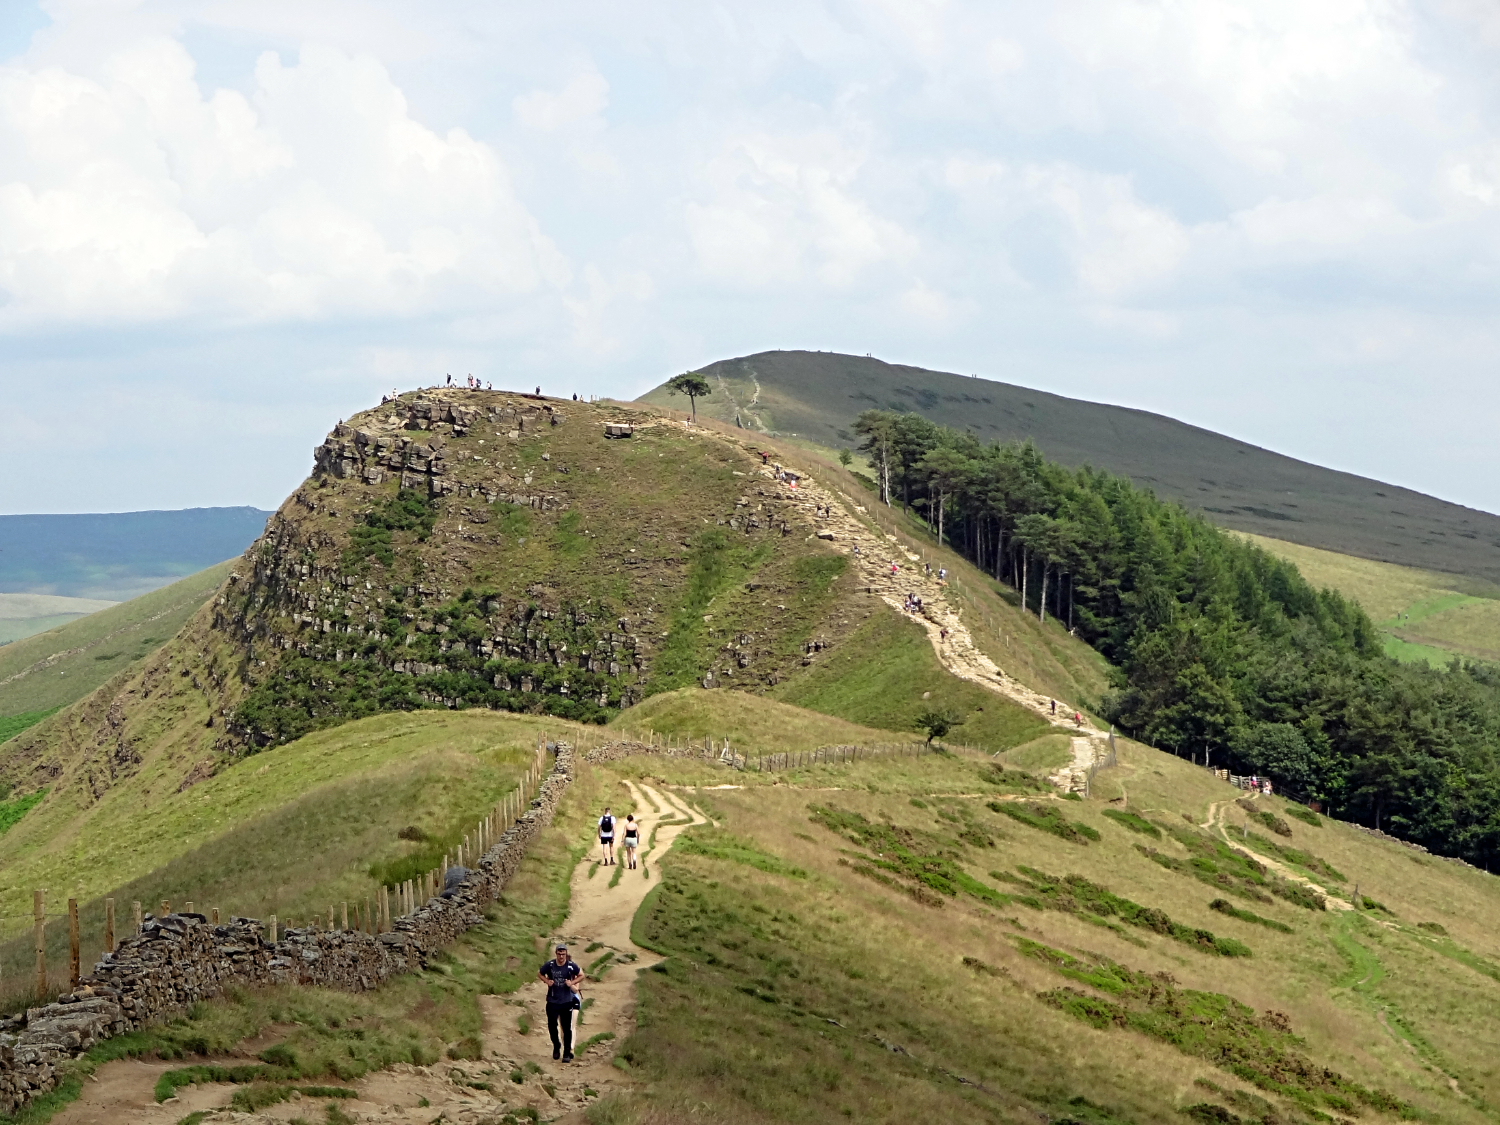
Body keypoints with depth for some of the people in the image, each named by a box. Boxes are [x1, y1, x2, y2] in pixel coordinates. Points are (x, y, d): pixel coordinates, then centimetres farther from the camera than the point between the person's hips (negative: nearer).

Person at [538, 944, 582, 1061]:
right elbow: (539, 973, 12)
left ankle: (567, 1053, 7)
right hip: (552, 1001, 1)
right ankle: (556, 1045, 28)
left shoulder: (572, 966, -6)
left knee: (567, 1028, 0)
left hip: (567, 1002, -1)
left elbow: (581, 976, 9)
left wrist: (572, 983, -8)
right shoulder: (549, 965, -5)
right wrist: (547, 981, -5)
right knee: (552, 1026, 0)